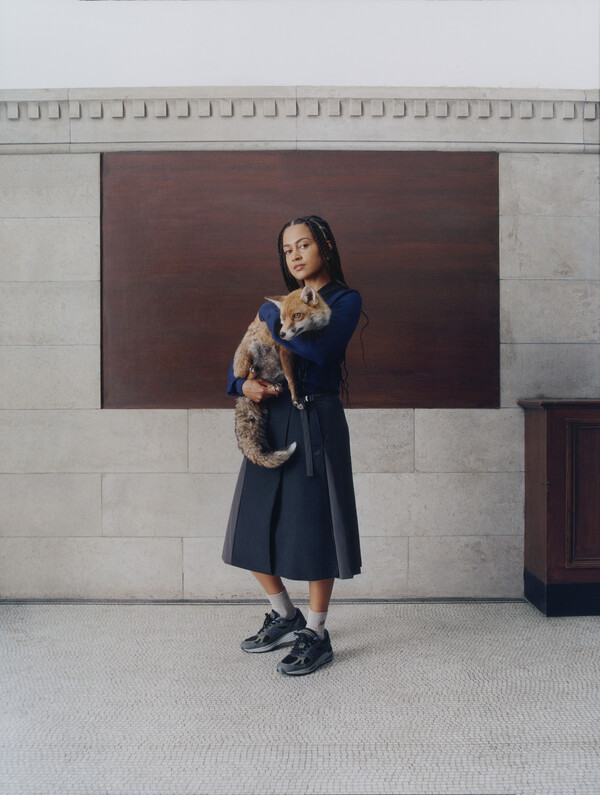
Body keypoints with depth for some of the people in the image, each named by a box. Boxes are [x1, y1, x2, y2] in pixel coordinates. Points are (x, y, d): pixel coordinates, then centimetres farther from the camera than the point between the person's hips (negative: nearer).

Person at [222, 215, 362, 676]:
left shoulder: (345, 300, -1)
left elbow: (318, 351, -20)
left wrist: (272, 318, -9)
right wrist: (244, 384, -9)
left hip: (315, 422, -6)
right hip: (270, 420, 6)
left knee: (312, 527, 0)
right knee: (254, 528, 9)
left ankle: (316, 635, 18)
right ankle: (285, 616, 31)